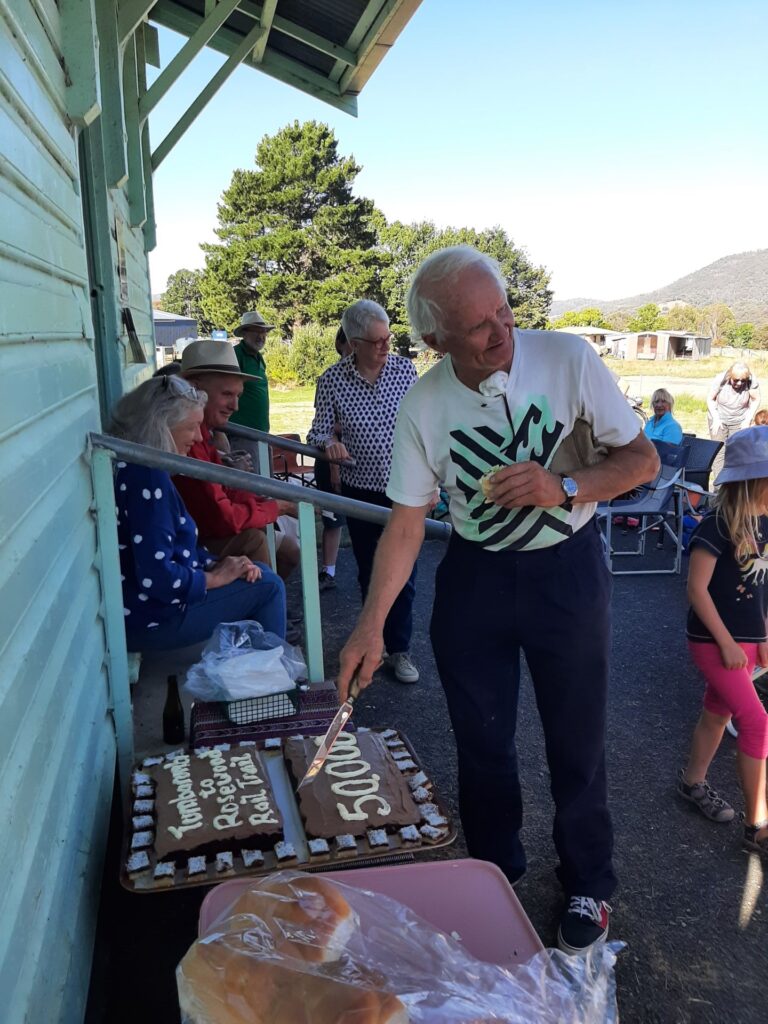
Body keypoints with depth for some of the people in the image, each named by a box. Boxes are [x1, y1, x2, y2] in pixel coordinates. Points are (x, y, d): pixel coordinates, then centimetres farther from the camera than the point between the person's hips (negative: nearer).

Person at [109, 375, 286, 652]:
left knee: (260, 573, 15)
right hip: (151, 620, -10)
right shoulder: (147, 476, -24)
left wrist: (215, 564, -2)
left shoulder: (134, 466, 8)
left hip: (145, 606, 10)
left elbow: (176, 546, 13)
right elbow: (157, 578, -29)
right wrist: (214, 577, -14)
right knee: (267, 587, -6)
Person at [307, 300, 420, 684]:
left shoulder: (404, 369, -6)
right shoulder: (332, 379, -8)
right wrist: (329, 443, -25)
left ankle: (398, 649, 17)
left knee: (403, 572, 2)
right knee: (369, 573, 15)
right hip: (360, 490, 0)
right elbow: (320, 430, -1)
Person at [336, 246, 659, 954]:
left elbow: (642, 459, -9)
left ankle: (588, 885, 36)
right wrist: (371, 626, -12)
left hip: (567, 570, -1)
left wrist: (562, 488, -27)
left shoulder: (567, 359, -16)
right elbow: (406, 523, -6)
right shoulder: (423, 405, -11)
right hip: (473, 577, 2)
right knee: (482, 743, 15)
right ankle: (496, 872, 41)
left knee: (576, 744, 10)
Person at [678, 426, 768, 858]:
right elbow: (697, 589, -19)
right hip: (714, 642, -8)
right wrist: (726, 644, -17)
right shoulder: (716, 527, -21)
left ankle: (693, 782, 39)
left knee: (718, 712, 19)